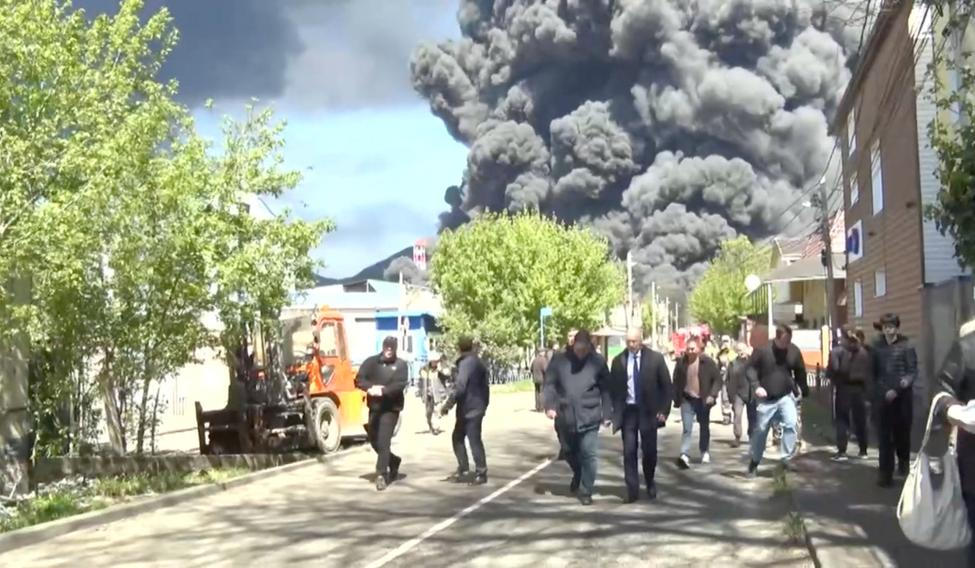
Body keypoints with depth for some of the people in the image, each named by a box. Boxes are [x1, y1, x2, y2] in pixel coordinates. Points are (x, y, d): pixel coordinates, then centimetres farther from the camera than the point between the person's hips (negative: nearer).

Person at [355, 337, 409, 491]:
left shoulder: (400, 365, 0)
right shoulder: (371, 362, 7)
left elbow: (401, 385, -13)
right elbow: (359, 380, -2)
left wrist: (383, 390, -28)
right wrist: (370, 388, -22)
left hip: (391, 408, -4)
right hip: (374, 407, 4)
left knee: (383, 442, -12)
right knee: (374, 441, 14)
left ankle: (381, 475, -8)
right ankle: (393, 461, 37)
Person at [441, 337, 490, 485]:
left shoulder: (466, 363, -14)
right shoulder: (478, 362, 14)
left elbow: (459, 387, -23)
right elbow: (484, 385, 18)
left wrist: (448, 405, -19)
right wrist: (484, 403, 24)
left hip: (469, 408, -9)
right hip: (475, 407, 9)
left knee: (474, 440, -4)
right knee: (457, 438, 14)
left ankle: (481, 473, 1)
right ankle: (463, 471, 16)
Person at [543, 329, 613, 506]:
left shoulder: (598, 362, -3)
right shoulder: (559, 360, -2)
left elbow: (606, 389, 1)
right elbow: (550, 384, 1)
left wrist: (607, 414, -2)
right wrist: (550, 405, -11)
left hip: (589, 417, -2)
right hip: (566, 417, 2)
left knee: (588, 455, -4)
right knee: (569, 452, 17)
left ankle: (586, 491, 8)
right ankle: (577, 474, 45)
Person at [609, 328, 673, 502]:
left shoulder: (655, 358, -4)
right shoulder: (618, 361, 1)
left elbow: (667, 386, 0)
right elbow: (613, 388, 6)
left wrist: (664, 410, -6)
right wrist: (614, 411, -1)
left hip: (648, 411, -1)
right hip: (627, 411, 1)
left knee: (649, 450, 6)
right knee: (629, 452, -3)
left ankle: (650, 483, 31)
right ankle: (632, 489, 4)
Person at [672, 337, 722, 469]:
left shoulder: (707, 362, -9)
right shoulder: (681, 362, -4)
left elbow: (717, 379, -5)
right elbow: (676, 381, 5)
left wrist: (712, 395, -16)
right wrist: (676, 399, 3)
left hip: (703, 400, 0)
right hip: (687, 400, 0)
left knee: (704, 427, 15)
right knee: (687, 429, -11)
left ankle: (705, 452, 33)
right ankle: (685, 455, -19)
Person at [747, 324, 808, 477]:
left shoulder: (794, 351, -3)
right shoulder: (763, 350, -11)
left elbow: (800, 372, 9)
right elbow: (751, 368, -5)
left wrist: (804, 390, 6)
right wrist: (756, 386, -17)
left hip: (786, 397, 1)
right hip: (766, 399, -1)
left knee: (791, 424, -19)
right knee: (761, 430, 7)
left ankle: (787, 458, -9)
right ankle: (755, 461, 25)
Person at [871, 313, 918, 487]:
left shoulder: (907, 347, -4)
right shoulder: (877, 347, 6)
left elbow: (913, 371, -8)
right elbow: (874, 371, 10)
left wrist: (897, 389, -20)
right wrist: (871, 393, 4)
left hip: (902, 397, -2)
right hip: (882, 397, 2)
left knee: (902, 432, 11)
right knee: (884, 436, -1)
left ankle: (903, 461, 38)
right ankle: (885, 472, 3)